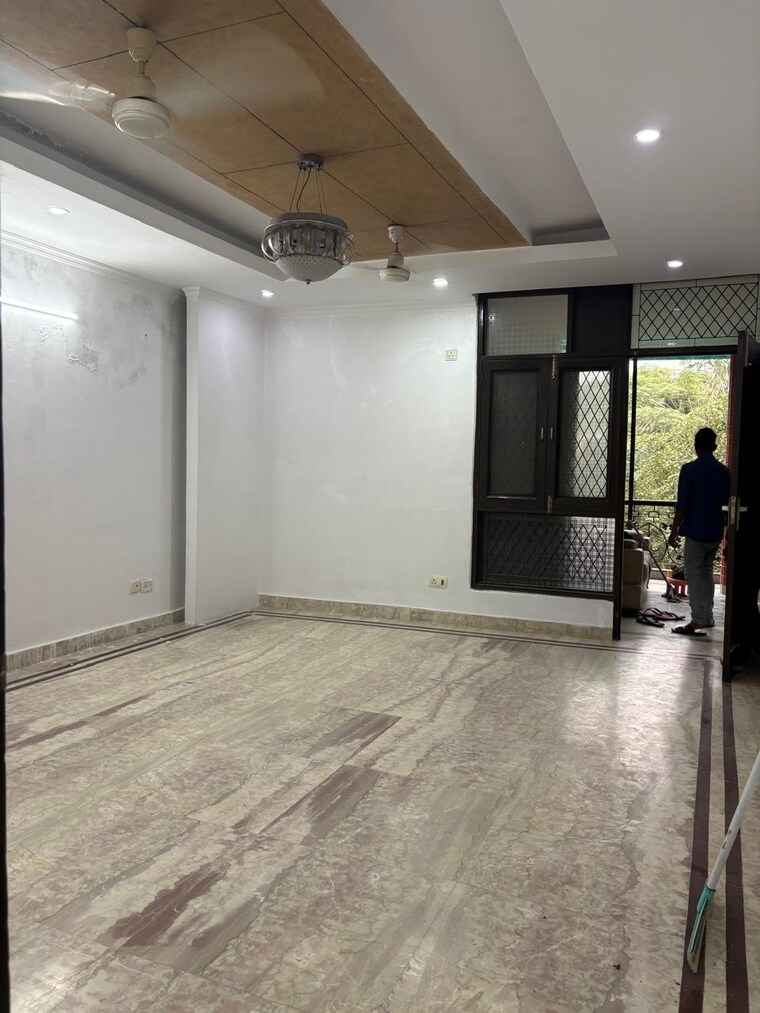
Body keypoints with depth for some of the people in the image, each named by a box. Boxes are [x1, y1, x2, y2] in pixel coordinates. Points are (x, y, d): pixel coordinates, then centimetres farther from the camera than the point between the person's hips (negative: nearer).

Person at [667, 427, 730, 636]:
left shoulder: (689, 470, -12)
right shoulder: (725, 472, 4)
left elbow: (682, 505, -15)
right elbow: (728, 503, 11)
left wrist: (673, 532, -9)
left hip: (695, 531, -5)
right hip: (716, 532, 5)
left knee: (694, 575, -1)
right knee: (706, 572, 18)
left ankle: (698, 621, -5)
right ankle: (707, 616, 23)